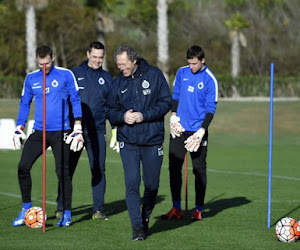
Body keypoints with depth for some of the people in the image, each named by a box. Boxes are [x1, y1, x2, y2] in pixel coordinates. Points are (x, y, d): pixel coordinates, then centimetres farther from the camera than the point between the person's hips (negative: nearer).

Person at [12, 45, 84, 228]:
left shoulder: (65, 75, -2)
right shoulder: (31, 78, 8)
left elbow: (76, 101, 0)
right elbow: (25, 104, 16)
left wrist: (78, 129, -6)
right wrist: (19, 128, 9)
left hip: (61, 132, -3)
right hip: (38, 132, 3)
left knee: (62, 172, -3)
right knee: (23, 167, -7)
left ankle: (67, 214, 8)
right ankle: (26, 209, 8)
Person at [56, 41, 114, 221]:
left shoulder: (107, 78, 12)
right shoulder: (74, 74, 6)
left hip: (97, 131, 1)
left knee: (99, 170, -1)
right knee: (67, 169, 0)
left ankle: (99, 209, 4)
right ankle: (61, 208, 8)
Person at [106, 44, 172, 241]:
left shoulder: (154, 75, -3)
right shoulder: (118, 82, 5)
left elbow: (166, 102, -5)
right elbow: (111, 111, 10)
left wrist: (144, 116, -16)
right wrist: (122, 116, -13)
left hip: (153, 140, -1)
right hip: (128, 141, 1)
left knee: (152, 185, 8)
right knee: (132, 184, -10)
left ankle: (146, 218, 31)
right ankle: (137, 227, -6)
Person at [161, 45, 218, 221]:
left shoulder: (210, 80, -7)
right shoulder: (182, 73, 6)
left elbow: (211, 108, -7)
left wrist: (202, 130, -16)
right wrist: (174, 115, 2)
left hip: (198, 132, -4)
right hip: (179, 128, 4)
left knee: (199, 170, 1)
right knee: (174, 167, 1)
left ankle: (199, 209, 9)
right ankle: (176, 208, 6)